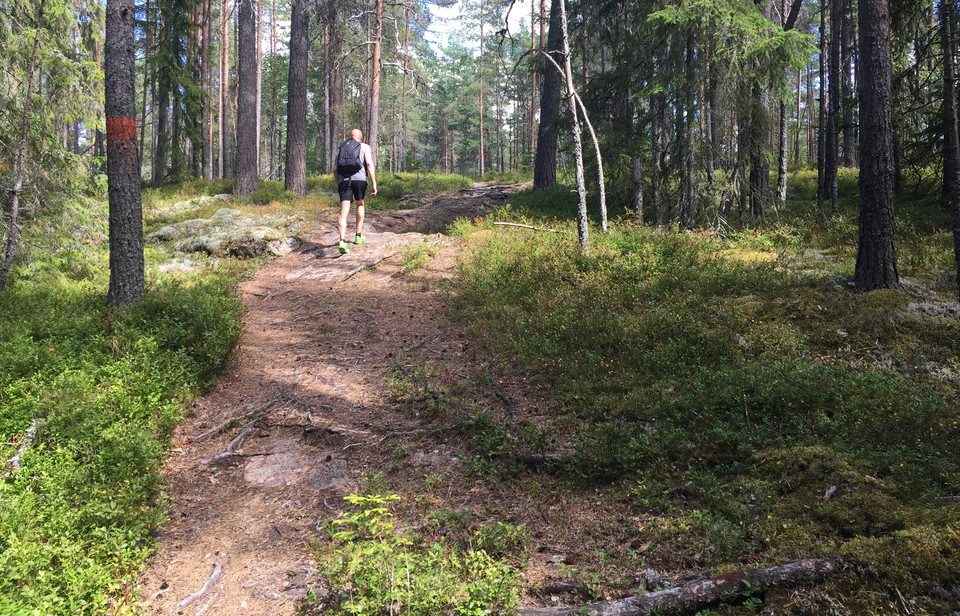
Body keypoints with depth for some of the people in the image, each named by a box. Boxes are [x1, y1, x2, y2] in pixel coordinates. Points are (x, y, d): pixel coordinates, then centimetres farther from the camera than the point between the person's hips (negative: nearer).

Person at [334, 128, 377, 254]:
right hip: (359, 178, -2)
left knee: (344, 212, -5)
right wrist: (374, 184, -1)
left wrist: (338, 184, 29)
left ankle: (342, 241, -22)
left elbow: (335, 169, 18)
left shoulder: (342, 147, 25)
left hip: (343, 180, 2)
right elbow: (369, 164, 0)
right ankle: (358, 236, 26)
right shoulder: (364, 147, 14)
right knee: (360, 204, 23)